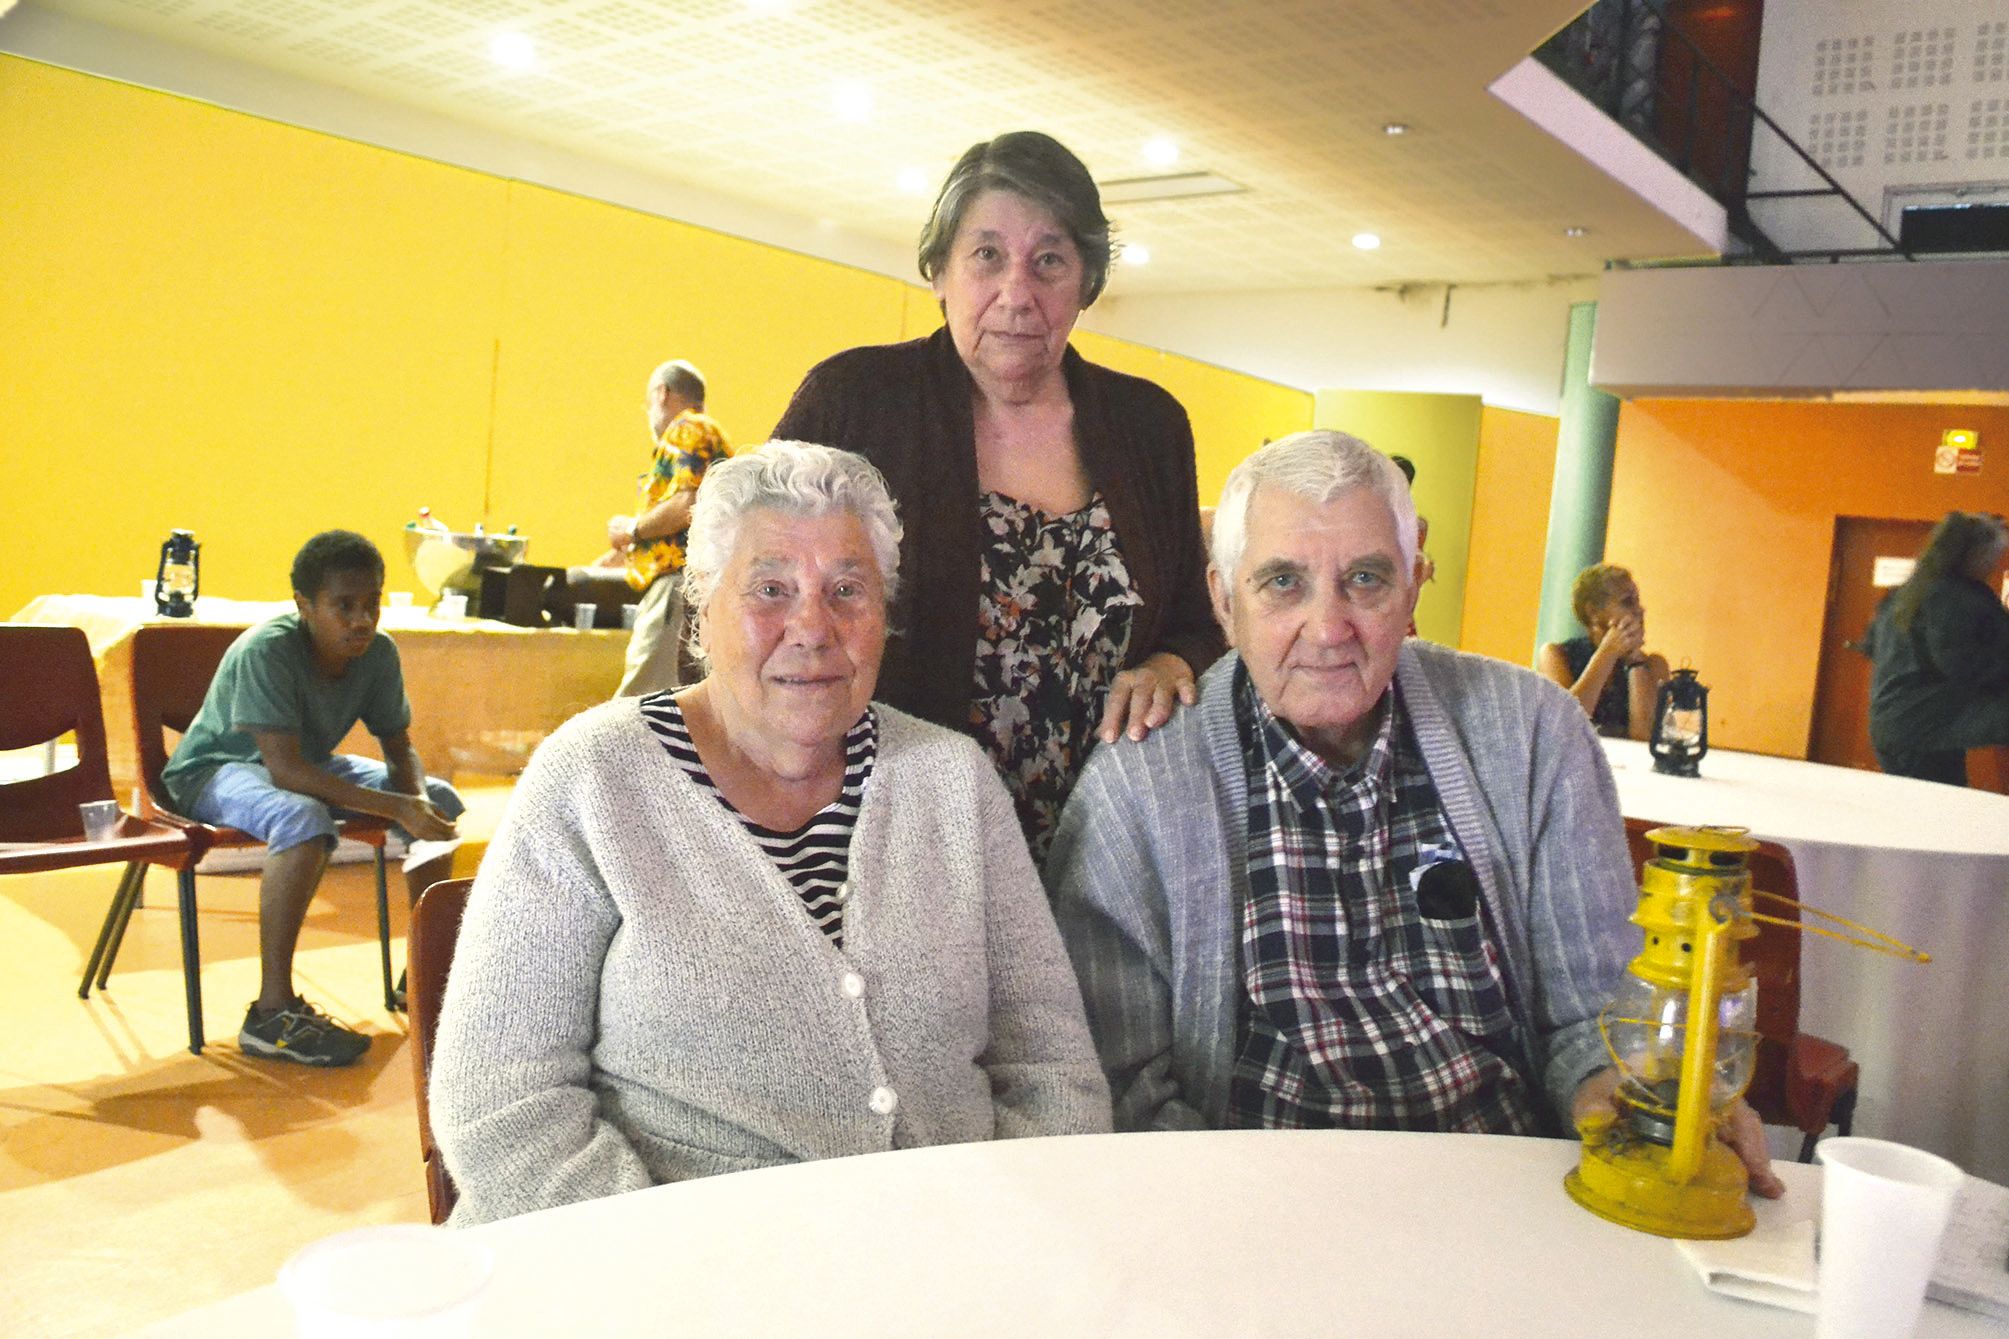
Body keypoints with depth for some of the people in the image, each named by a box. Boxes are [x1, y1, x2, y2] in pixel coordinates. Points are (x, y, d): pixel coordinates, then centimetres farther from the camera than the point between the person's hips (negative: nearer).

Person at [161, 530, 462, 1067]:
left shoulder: (378, 654, -12)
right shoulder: (267, 651, -31)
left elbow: (400, 750, -2)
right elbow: (284, 769, -37)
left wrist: (418, 798, -26)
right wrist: (397, 808, -43)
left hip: (309, 765, 7)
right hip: (216, 771, -7)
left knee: (439, 799, -5)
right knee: (304, 818, -39)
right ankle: (272, 1013, -30)